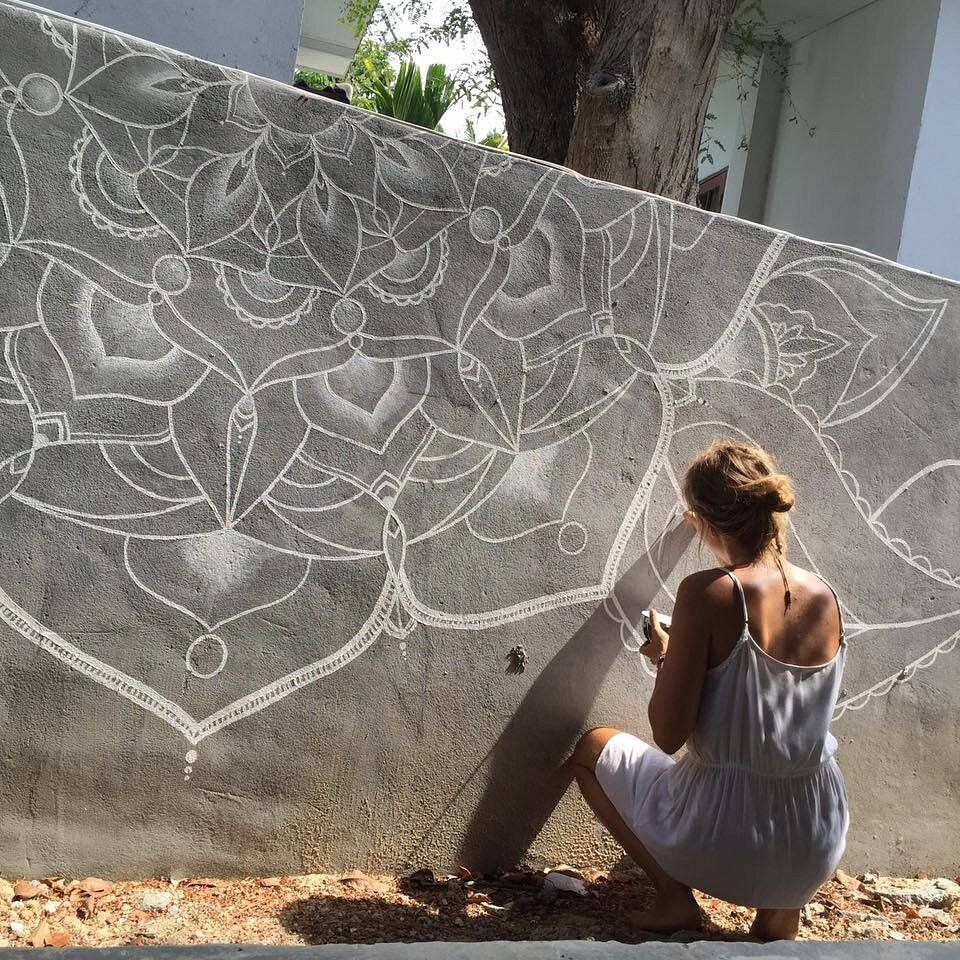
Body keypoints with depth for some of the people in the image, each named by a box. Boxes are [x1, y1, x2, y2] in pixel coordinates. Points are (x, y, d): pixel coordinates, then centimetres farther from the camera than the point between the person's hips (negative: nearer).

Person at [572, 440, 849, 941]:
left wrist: (663, 657, 1)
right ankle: (780, 911, 20)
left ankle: (674, 894, 11)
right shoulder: (825, 597, -5)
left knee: (592, 747, 21)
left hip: (721, 842, -4)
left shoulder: (706, 593, -20)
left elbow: (669, 734, -19)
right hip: (816, 849, 5)